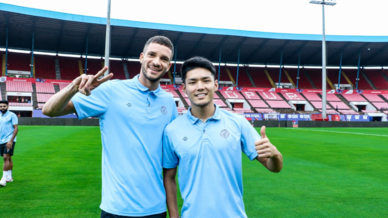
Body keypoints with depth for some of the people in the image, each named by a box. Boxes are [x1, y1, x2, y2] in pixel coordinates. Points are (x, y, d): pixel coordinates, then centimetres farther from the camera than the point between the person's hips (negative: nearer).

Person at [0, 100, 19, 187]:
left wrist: (11, 140, -17)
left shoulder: (12, 115, -6)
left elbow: (16, 128, -10)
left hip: (9, 140, -6)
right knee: (8, 158, 12)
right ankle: (9, 177, 19)